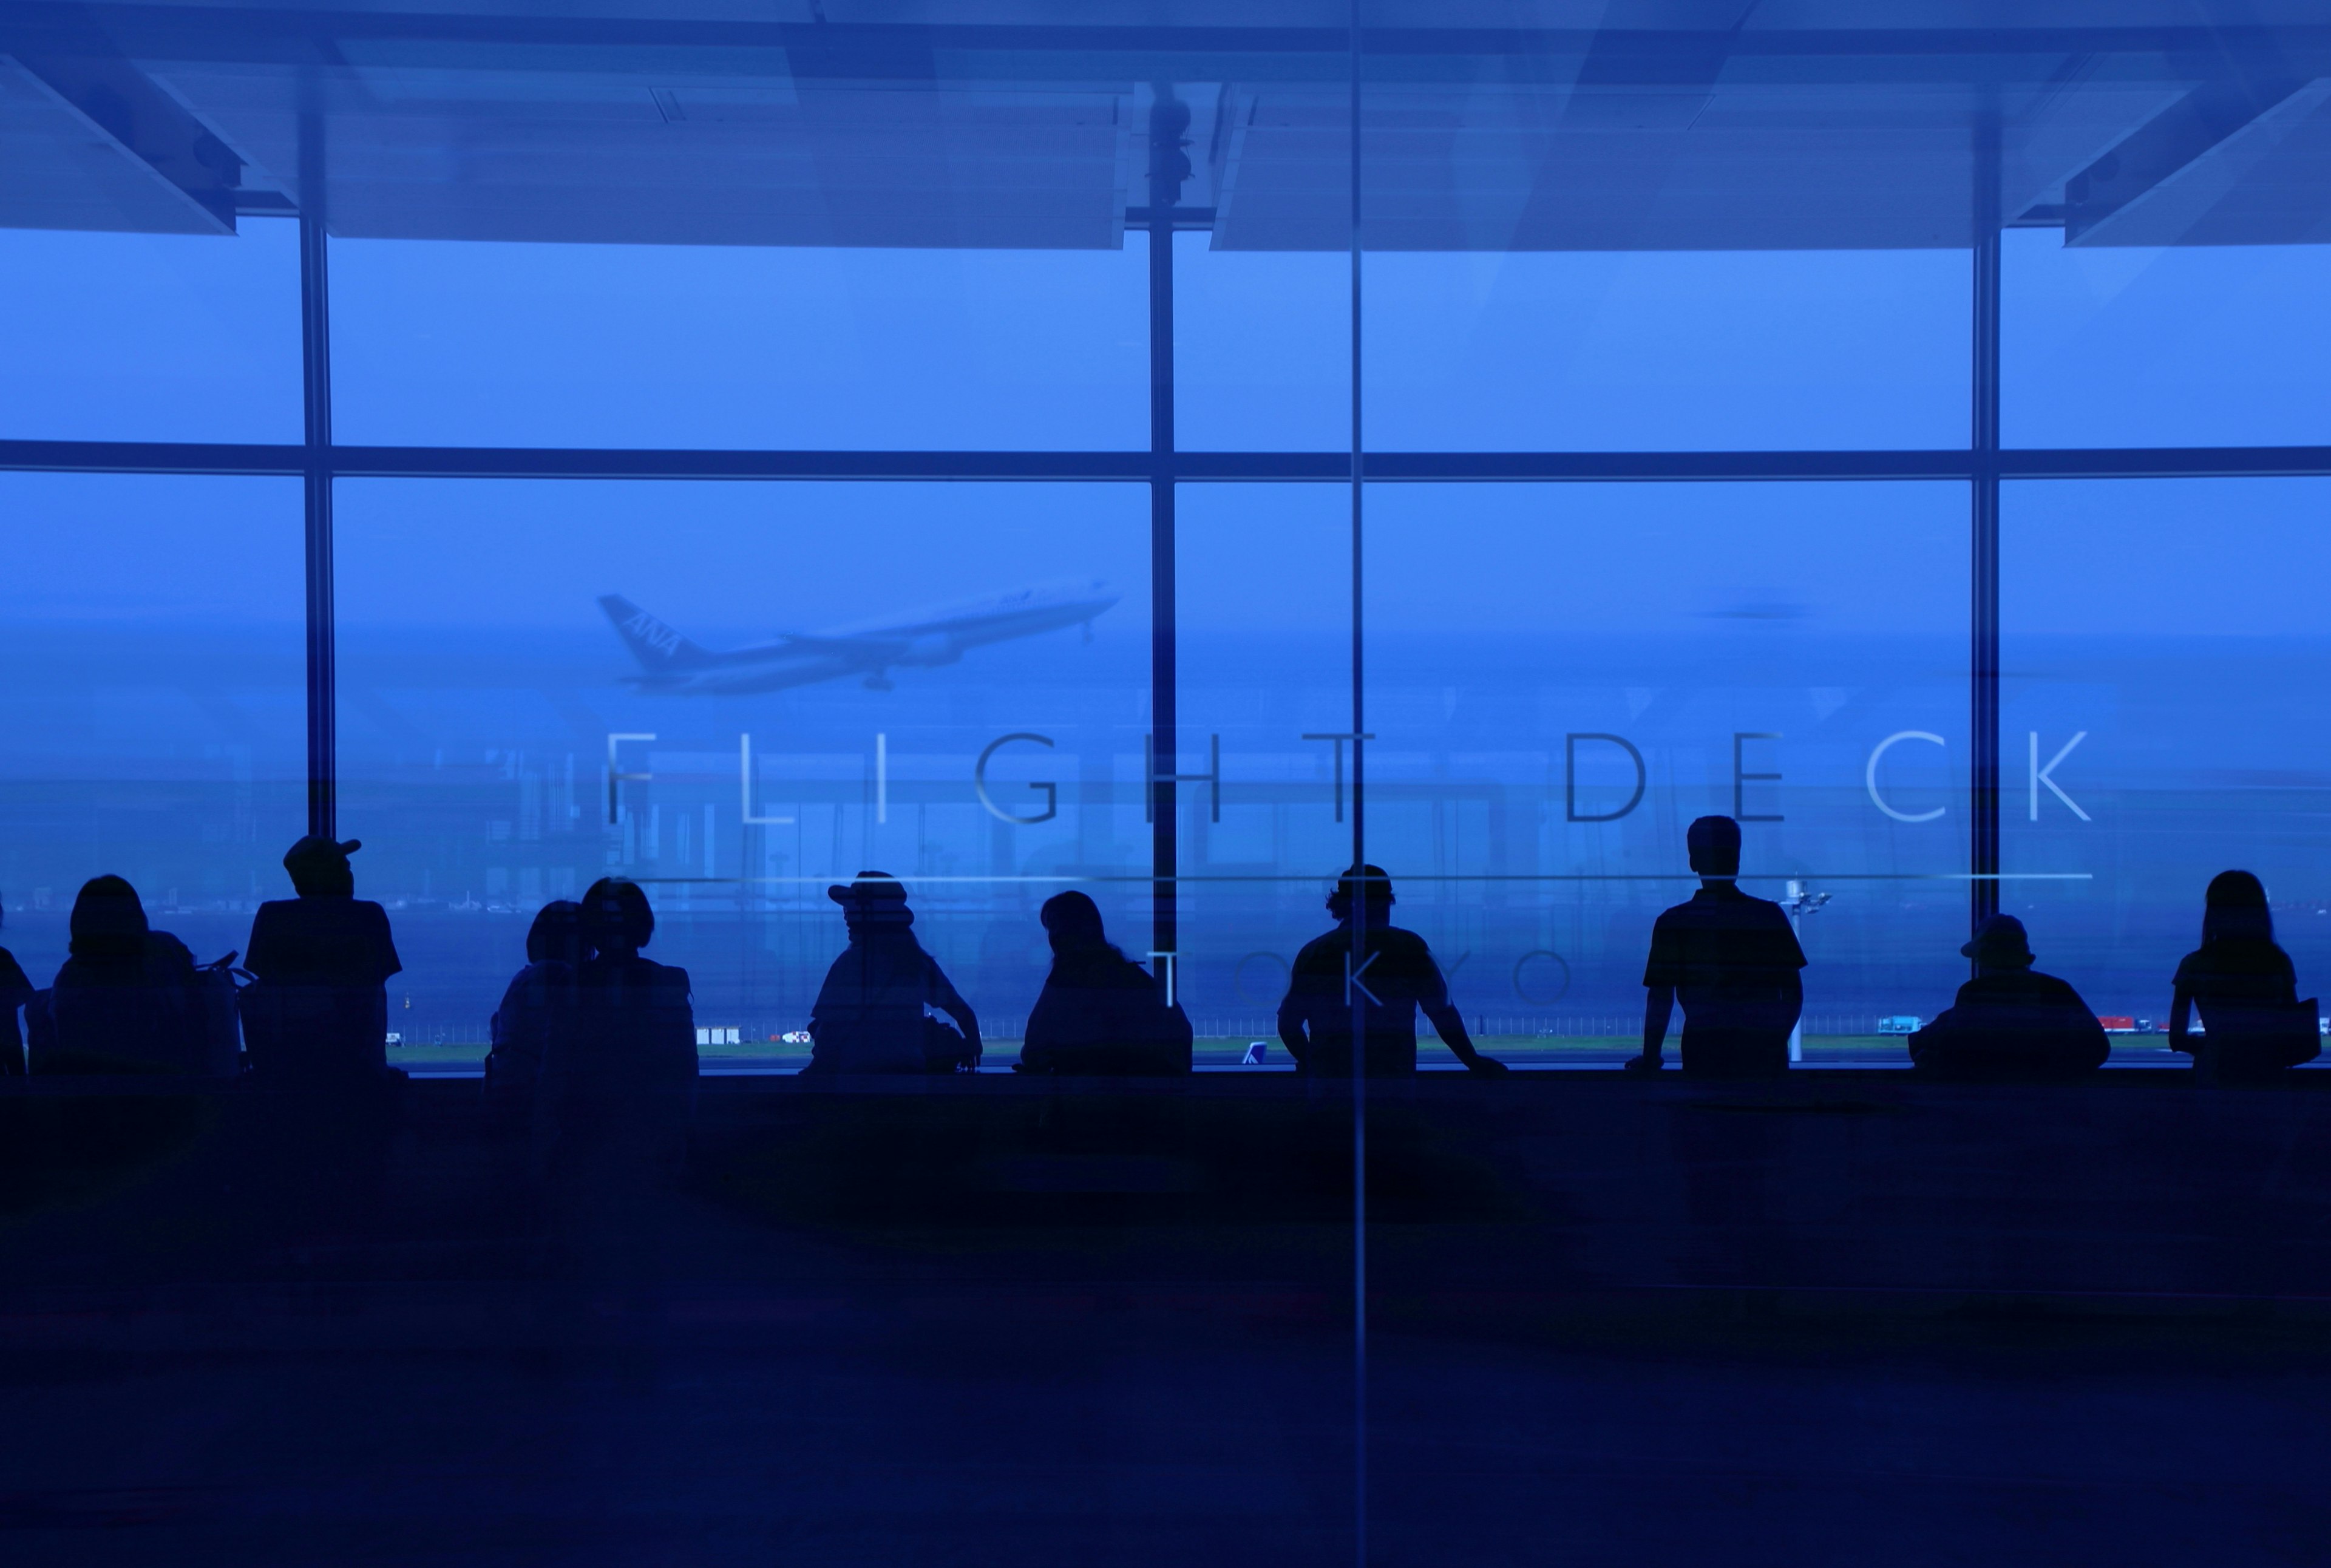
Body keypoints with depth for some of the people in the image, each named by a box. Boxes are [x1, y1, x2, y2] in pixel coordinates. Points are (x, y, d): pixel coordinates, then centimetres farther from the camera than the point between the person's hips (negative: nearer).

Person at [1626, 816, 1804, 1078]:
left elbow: (1660, 998, -2)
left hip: (1705, 1057, -1)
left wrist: (1650, 1058, 7)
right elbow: (1794, 993, 6)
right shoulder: (1770, 915, 5)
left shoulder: (1673, 923, 0)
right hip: (1766, 1058, 1)